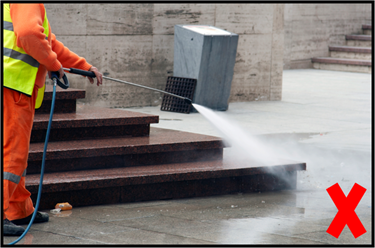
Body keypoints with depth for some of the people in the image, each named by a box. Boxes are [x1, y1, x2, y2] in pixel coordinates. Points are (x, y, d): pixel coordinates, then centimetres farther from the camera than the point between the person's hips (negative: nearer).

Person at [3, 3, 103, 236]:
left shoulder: (36, 8, 25)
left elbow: (52, 45, 32)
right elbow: (28, 34, -27)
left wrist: (86, 67, 33)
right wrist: (53, 64, -14)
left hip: (15, 88, 11)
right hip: (12, 86, -11)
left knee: (18, 153, 18)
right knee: (12, 153, -11)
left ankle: (20, 211, 27)